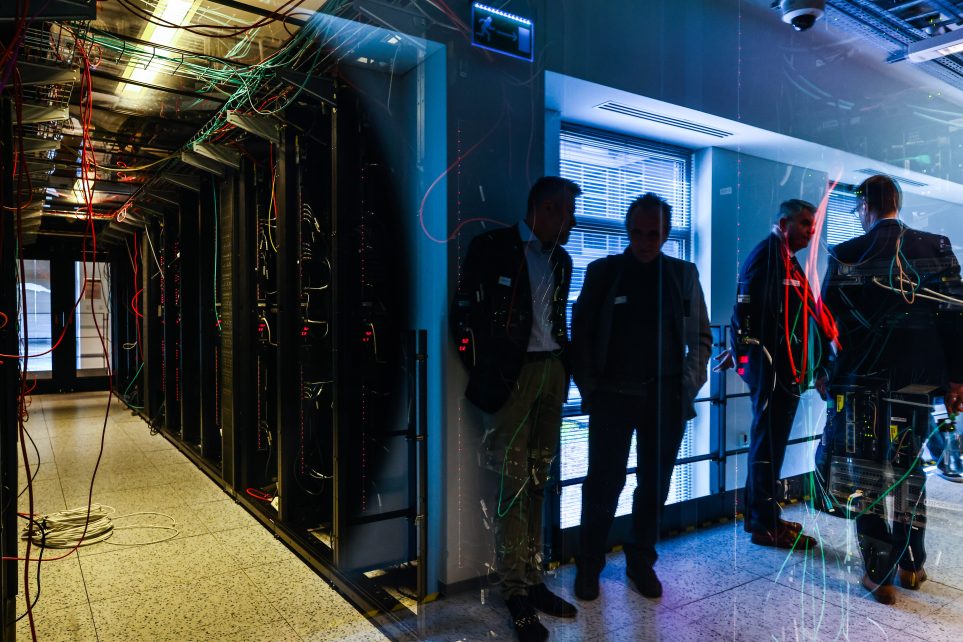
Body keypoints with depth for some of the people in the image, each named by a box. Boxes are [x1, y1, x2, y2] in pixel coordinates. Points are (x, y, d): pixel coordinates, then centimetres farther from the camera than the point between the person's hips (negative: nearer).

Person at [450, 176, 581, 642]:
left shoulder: (560, 259, 16)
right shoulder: (492, 248, -4)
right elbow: (465, 313, -6)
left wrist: (566, 367, 9)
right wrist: (483, 372, -7)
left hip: (551, 373, 6)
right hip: (510, 374, -6)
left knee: (536, 483, 10)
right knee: (512, 485, -2)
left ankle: (532, 580, 20)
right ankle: (515, 592, 10)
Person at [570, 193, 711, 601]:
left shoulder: (684, 274, 7)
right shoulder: (602, 272, 2)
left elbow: (701, 337, 11)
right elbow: (581, 334, 2)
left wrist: (689, 384, 1)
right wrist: (590, 388, -4)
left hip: (666, 399, 2)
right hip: (613, 396, -2)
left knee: (654, 486, 11)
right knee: (604, 484, 2)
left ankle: (641, 562, 29)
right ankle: (589, 565, 20)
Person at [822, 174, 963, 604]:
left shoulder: (846, 255, -7)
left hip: (865, 377, -3)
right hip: (920, 376, 3)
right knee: (910, 466, 19)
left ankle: (879, 574, 12)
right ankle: (911, 564, 29)